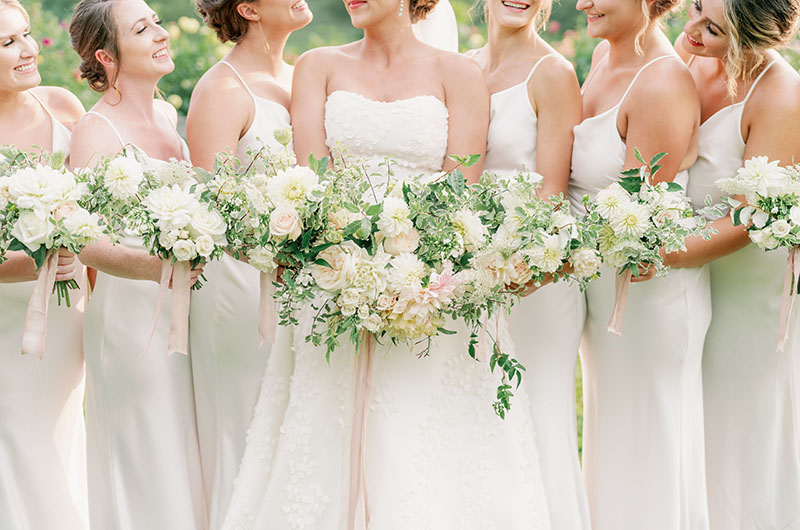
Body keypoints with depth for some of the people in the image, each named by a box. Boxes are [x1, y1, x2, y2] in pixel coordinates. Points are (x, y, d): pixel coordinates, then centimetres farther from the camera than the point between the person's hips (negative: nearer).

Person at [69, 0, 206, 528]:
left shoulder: (167, 115, 9)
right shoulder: (97, 130, -13)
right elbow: (89, 242, -26)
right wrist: (154, 267, -42)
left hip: (185, 311, 7)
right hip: (131, 311, -7)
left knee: (190, 459, 11)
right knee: (148, 475, -2)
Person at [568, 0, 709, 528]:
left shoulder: (662, 84, -23)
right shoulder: (605, 56, 4)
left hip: (647, 289, -9)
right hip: (599, 282, 9)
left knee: (644, 451, 5)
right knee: (610, 441, 21)